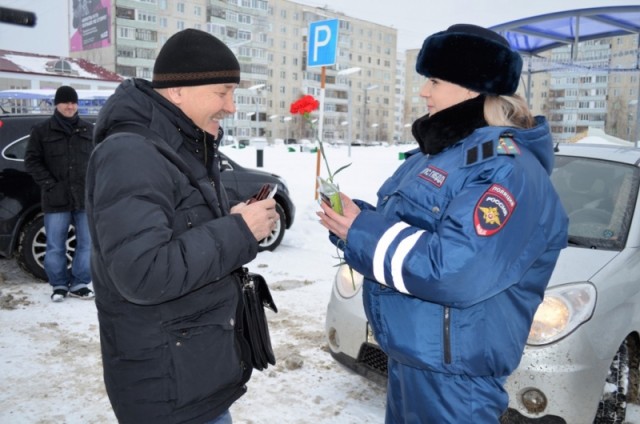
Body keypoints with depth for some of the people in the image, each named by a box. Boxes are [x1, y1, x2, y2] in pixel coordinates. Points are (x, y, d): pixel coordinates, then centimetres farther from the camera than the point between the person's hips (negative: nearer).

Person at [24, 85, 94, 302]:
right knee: (55, 246, 4)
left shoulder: (88, 130, 12)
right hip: (56, 199, -2)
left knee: (87, 243, 6)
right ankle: (59, 284, 19)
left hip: (86, 197, 3)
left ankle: (79, 283, 18)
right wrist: (49, 183, -7)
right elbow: (31, 160, 3)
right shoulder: (42, 130, 3)